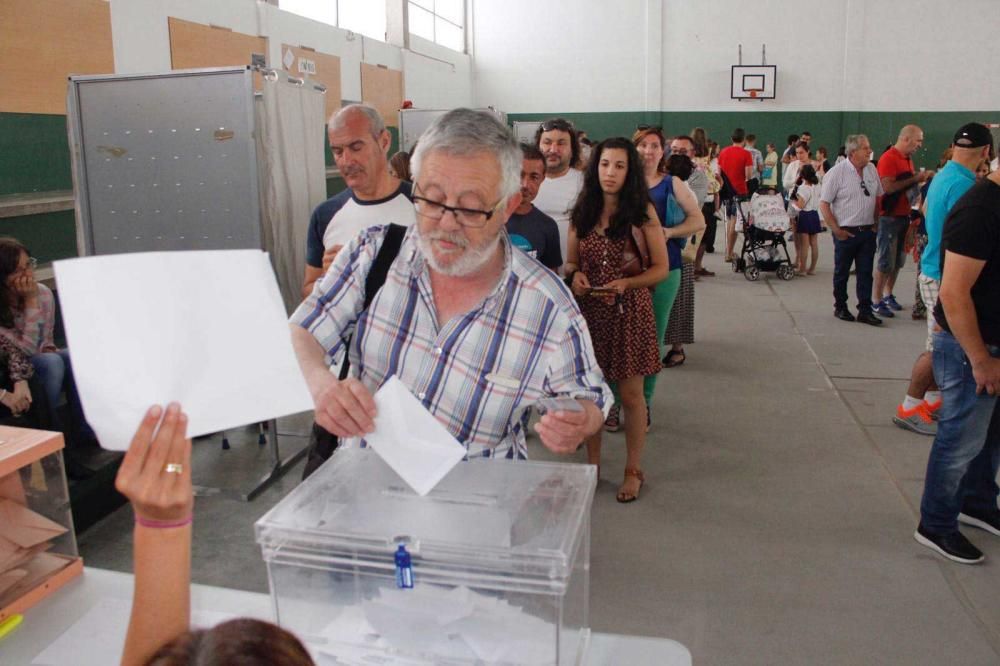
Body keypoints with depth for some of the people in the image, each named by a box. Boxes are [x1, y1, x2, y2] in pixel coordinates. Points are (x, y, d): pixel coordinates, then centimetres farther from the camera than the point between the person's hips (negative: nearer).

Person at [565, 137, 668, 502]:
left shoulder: (642, 211, -4)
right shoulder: (582, 212, 5)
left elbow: (661, 268, -4)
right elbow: (571, 262, 12)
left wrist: (625, 283, -20)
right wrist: (574, 275, -11)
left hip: (629, 311, -3)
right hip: (589, 311, 3)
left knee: (631, 395, 6)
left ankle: (633, 470, 23)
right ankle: (593, 465, 28)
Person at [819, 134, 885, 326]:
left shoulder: (872, 170, 7)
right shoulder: (837, 172, -10)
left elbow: (878, 198, 16)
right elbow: (824, 204, -10)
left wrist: (877, 222, 10)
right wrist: (836, 230, -11)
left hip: (868, 231, 5)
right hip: (846, 232, -4)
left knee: (865, 273, 5)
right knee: (842, 272, 8)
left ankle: (865, 311, 10)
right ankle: (840, 307, 22)